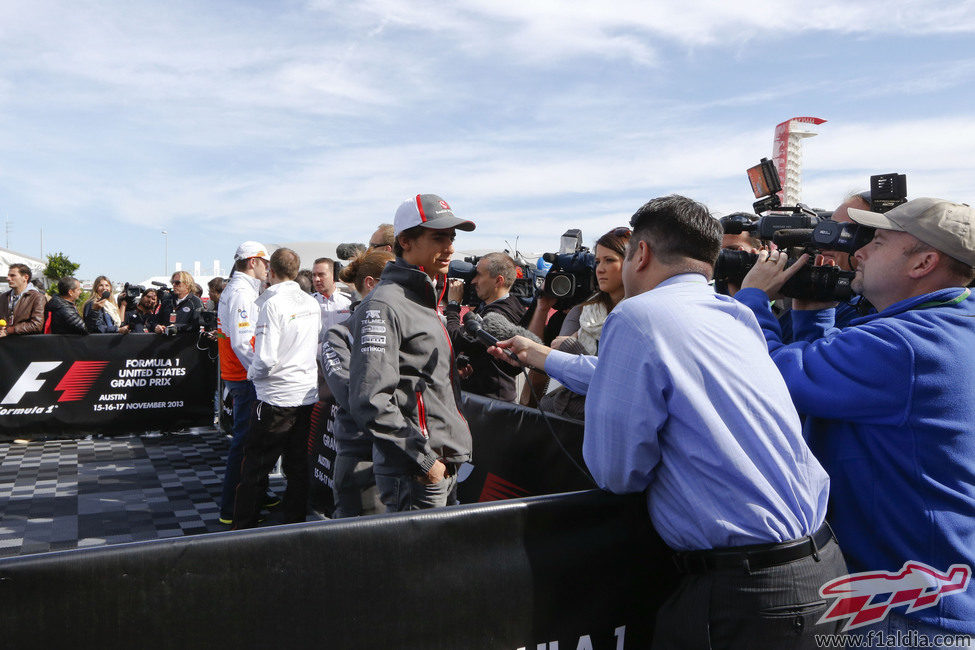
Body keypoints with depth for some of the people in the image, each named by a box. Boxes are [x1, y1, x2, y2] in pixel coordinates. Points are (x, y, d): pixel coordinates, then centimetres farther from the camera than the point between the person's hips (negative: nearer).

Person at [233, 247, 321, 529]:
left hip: (276, 397, -6)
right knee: (298, 467, 13)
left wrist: (252, 373, 0)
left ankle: (243, 529, 13)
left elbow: (266, 359, -19)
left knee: (255, 468, 6)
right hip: (308, 394, 6)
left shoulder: (271, 304, -14)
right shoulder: (312, 303, 5)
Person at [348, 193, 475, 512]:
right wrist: (424, 458, -19)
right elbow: (371, 402, -22)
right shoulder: (383, 305, -15)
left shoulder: (425, 301, 16)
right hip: (414, 475, -9)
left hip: (445, 466, 9)